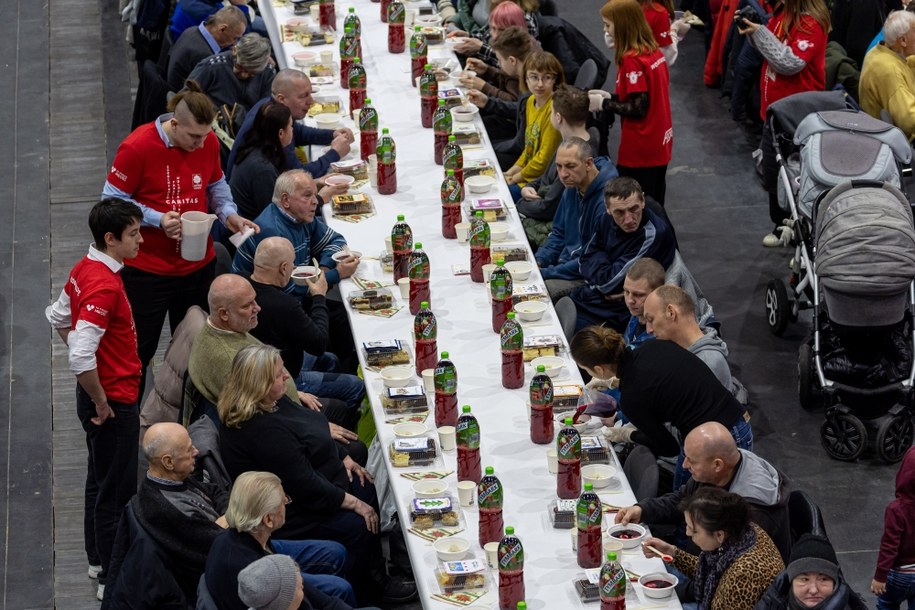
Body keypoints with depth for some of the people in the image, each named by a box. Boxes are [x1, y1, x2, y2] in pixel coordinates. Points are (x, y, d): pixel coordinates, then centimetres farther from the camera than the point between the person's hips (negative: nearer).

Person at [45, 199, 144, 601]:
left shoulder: (85, 269, 3)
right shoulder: (104, 285, -28)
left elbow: (57, 316, 19)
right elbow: (81, 357, -34)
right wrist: (102, 404, -21)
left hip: (104, 396, 10)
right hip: (113, 400, -10)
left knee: (101, 481, 22)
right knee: (116, 491, 1)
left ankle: (99, 560, 37)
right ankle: (113, 579, 10)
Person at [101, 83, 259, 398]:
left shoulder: (208, 141, -5)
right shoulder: (137, 147, -20)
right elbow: (113, 200, -13)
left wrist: (228, 214, -7)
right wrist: (157, 220, -24)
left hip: (198, 264, 5)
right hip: (147, 269, -5)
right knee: (140, 350, 7)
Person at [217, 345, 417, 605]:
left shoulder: (272, 402, -1)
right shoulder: (263, 430, -34)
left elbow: (313, 436, 17)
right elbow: (306, 486, -29)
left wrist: (344, 459, 8)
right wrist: (352, 503, -20)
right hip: (286, 515, -11)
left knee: (366, 489, 10)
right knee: (357, 527, -17)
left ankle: (375, 579, 17)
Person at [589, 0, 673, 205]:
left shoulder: (631, 60, -20)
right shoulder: (654, 52, 6)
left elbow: (638, 108, -21)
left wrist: (604, 104, -9)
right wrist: (610, 97, 9)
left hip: (639, 152, -9)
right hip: (659, 145, 9)